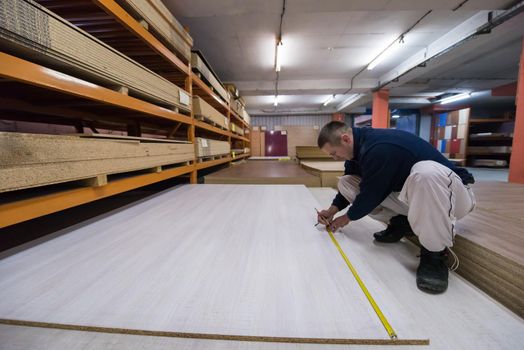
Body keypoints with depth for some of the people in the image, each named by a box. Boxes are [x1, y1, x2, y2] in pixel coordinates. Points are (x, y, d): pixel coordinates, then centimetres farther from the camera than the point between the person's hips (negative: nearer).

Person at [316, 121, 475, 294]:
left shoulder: (378, 149, -31)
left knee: (425, 172, -44)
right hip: (409, 193, 8)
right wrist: (333, 209, 2)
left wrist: (347, 217, -4)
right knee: (345, 182, -4)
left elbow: (371, 194, -21)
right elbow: (349, 185, 11)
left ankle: (434, 254, -23)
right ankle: (400, 223, 5)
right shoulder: (360, 145, -2)